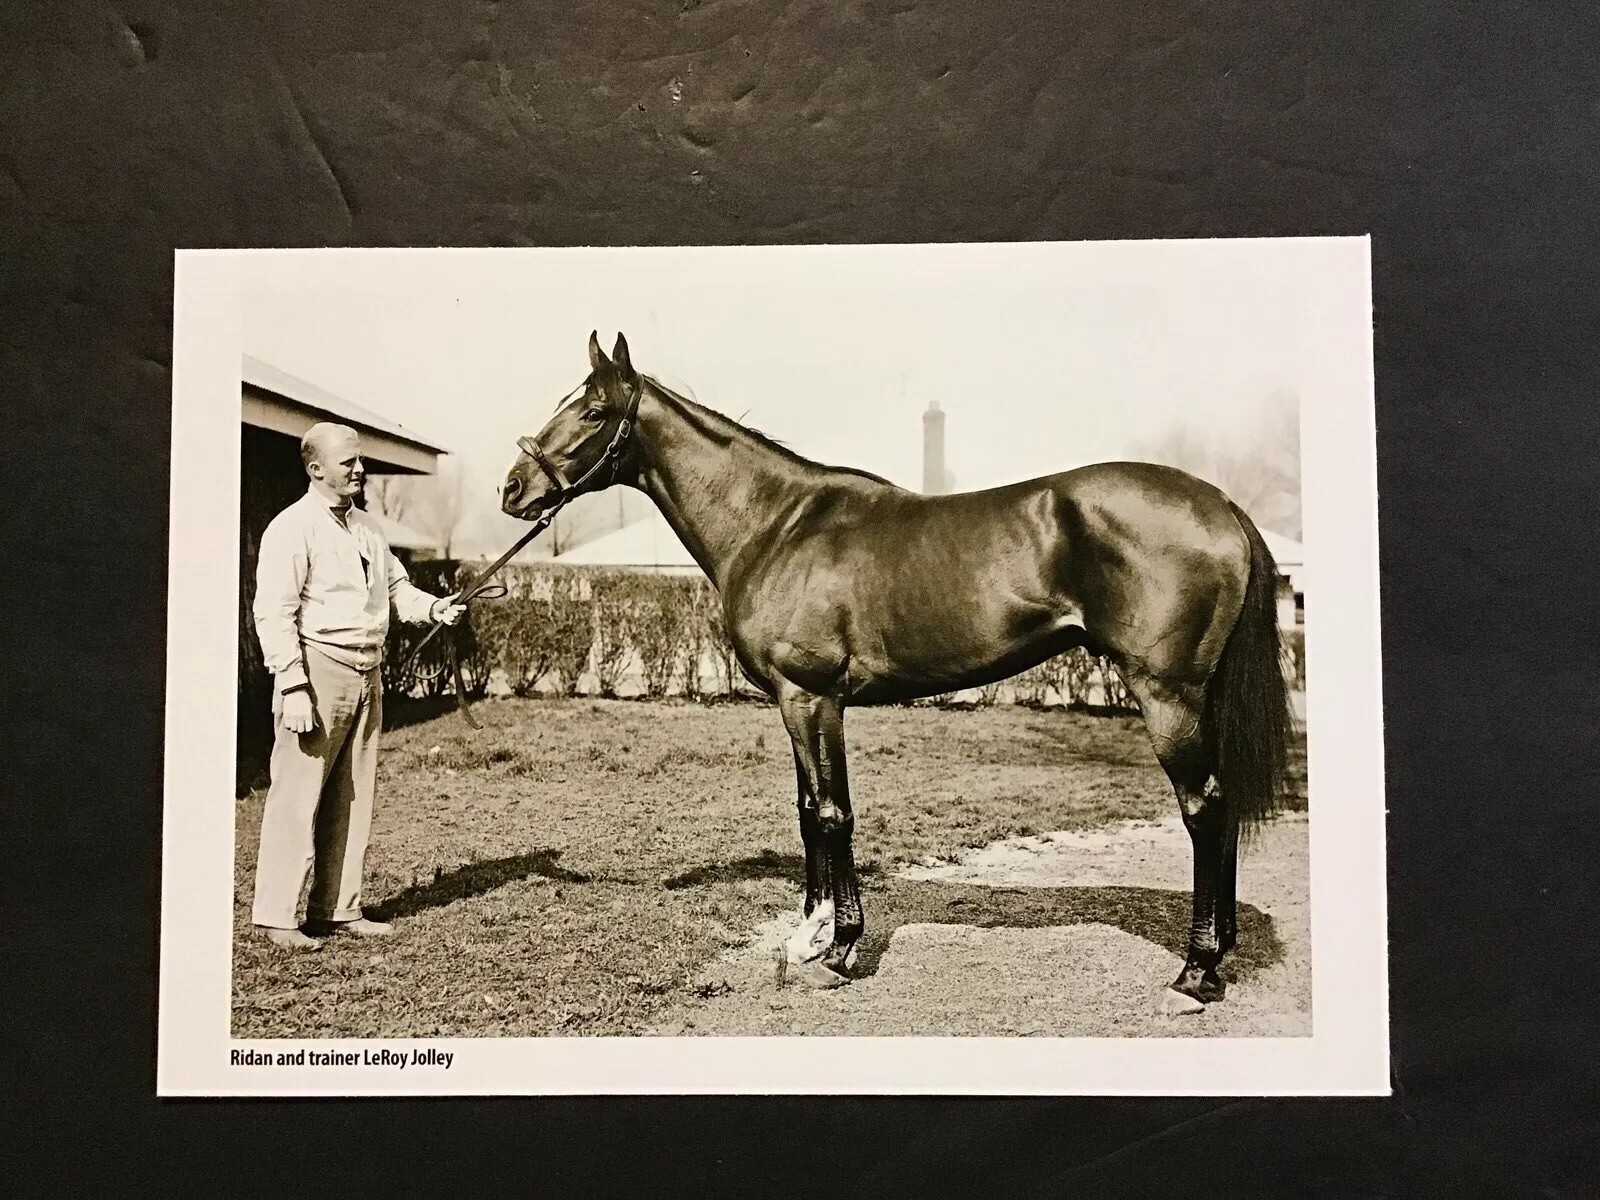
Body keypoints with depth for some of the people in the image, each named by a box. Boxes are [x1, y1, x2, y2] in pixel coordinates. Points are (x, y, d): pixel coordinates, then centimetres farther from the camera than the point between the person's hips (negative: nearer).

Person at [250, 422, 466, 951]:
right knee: (297, 796, -4)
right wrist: (293, 688, -20)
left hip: (367, 676, 8)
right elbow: (274, 613, -14)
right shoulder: (292, 528, -9)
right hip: (318, 671, -8)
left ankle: (337, 909, 20)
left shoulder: (366, 527, 15)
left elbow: (396, 586, 23)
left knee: (352, 799, 11)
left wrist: (432, 607, 2)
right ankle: (275, 916, 4)